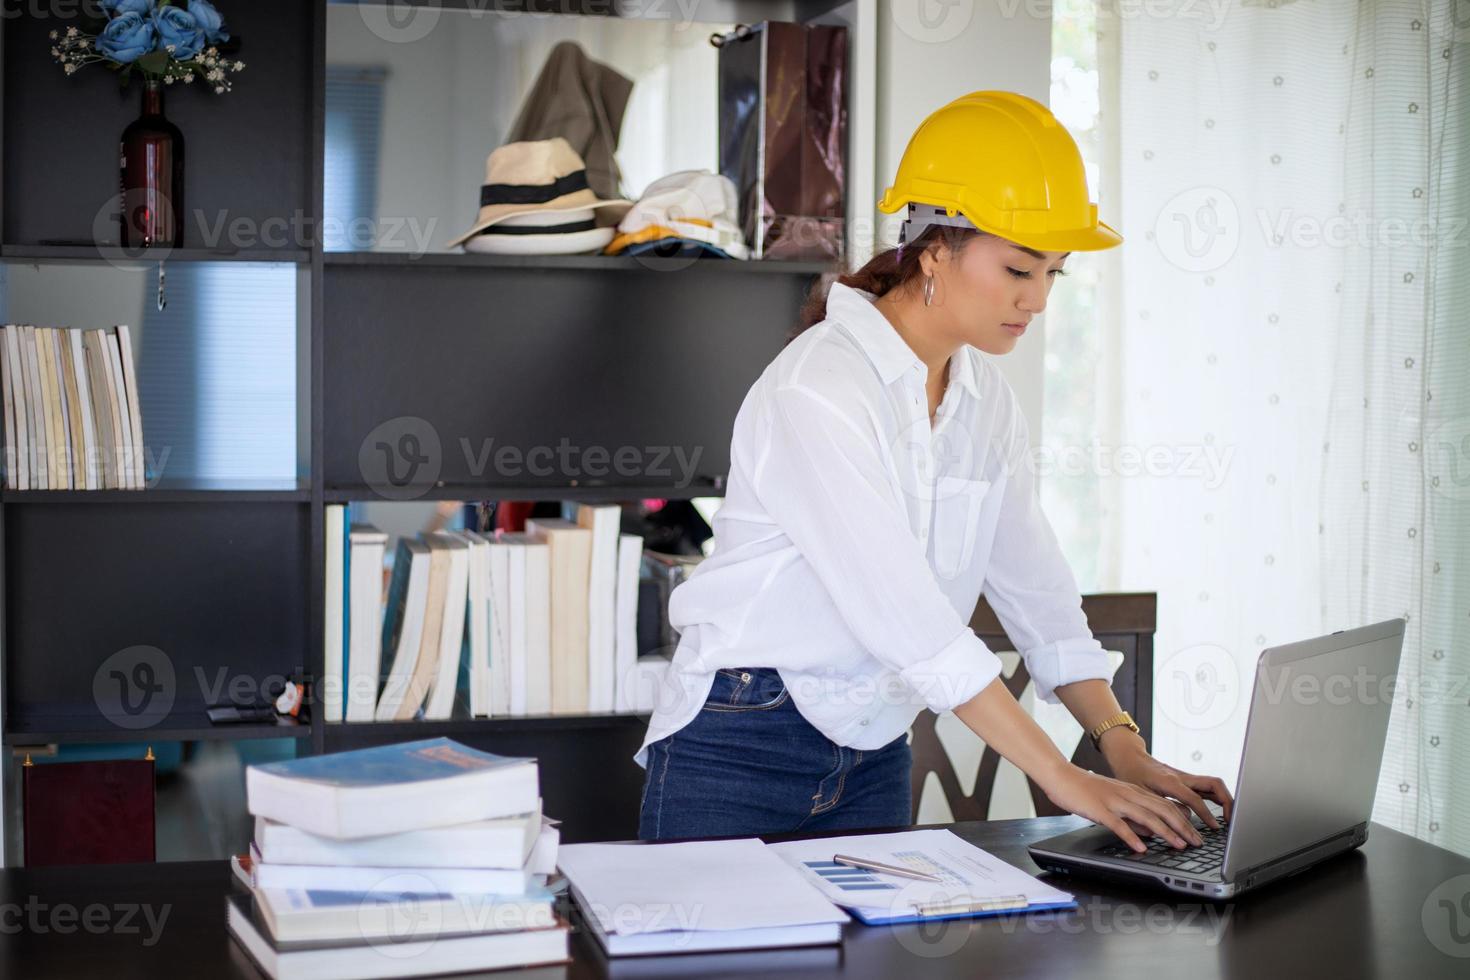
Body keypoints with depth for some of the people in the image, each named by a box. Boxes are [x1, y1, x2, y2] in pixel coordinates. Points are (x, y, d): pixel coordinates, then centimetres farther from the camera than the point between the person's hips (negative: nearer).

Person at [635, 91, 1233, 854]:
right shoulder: (817, 390, -22)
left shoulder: (987, 402, 4)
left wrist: (1123, 747, -8)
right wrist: (1065, 781, -27)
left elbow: (1037, 589, 4)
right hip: (736, 758, -7)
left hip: (873, 759, 7)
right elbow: (910, 619, -27)